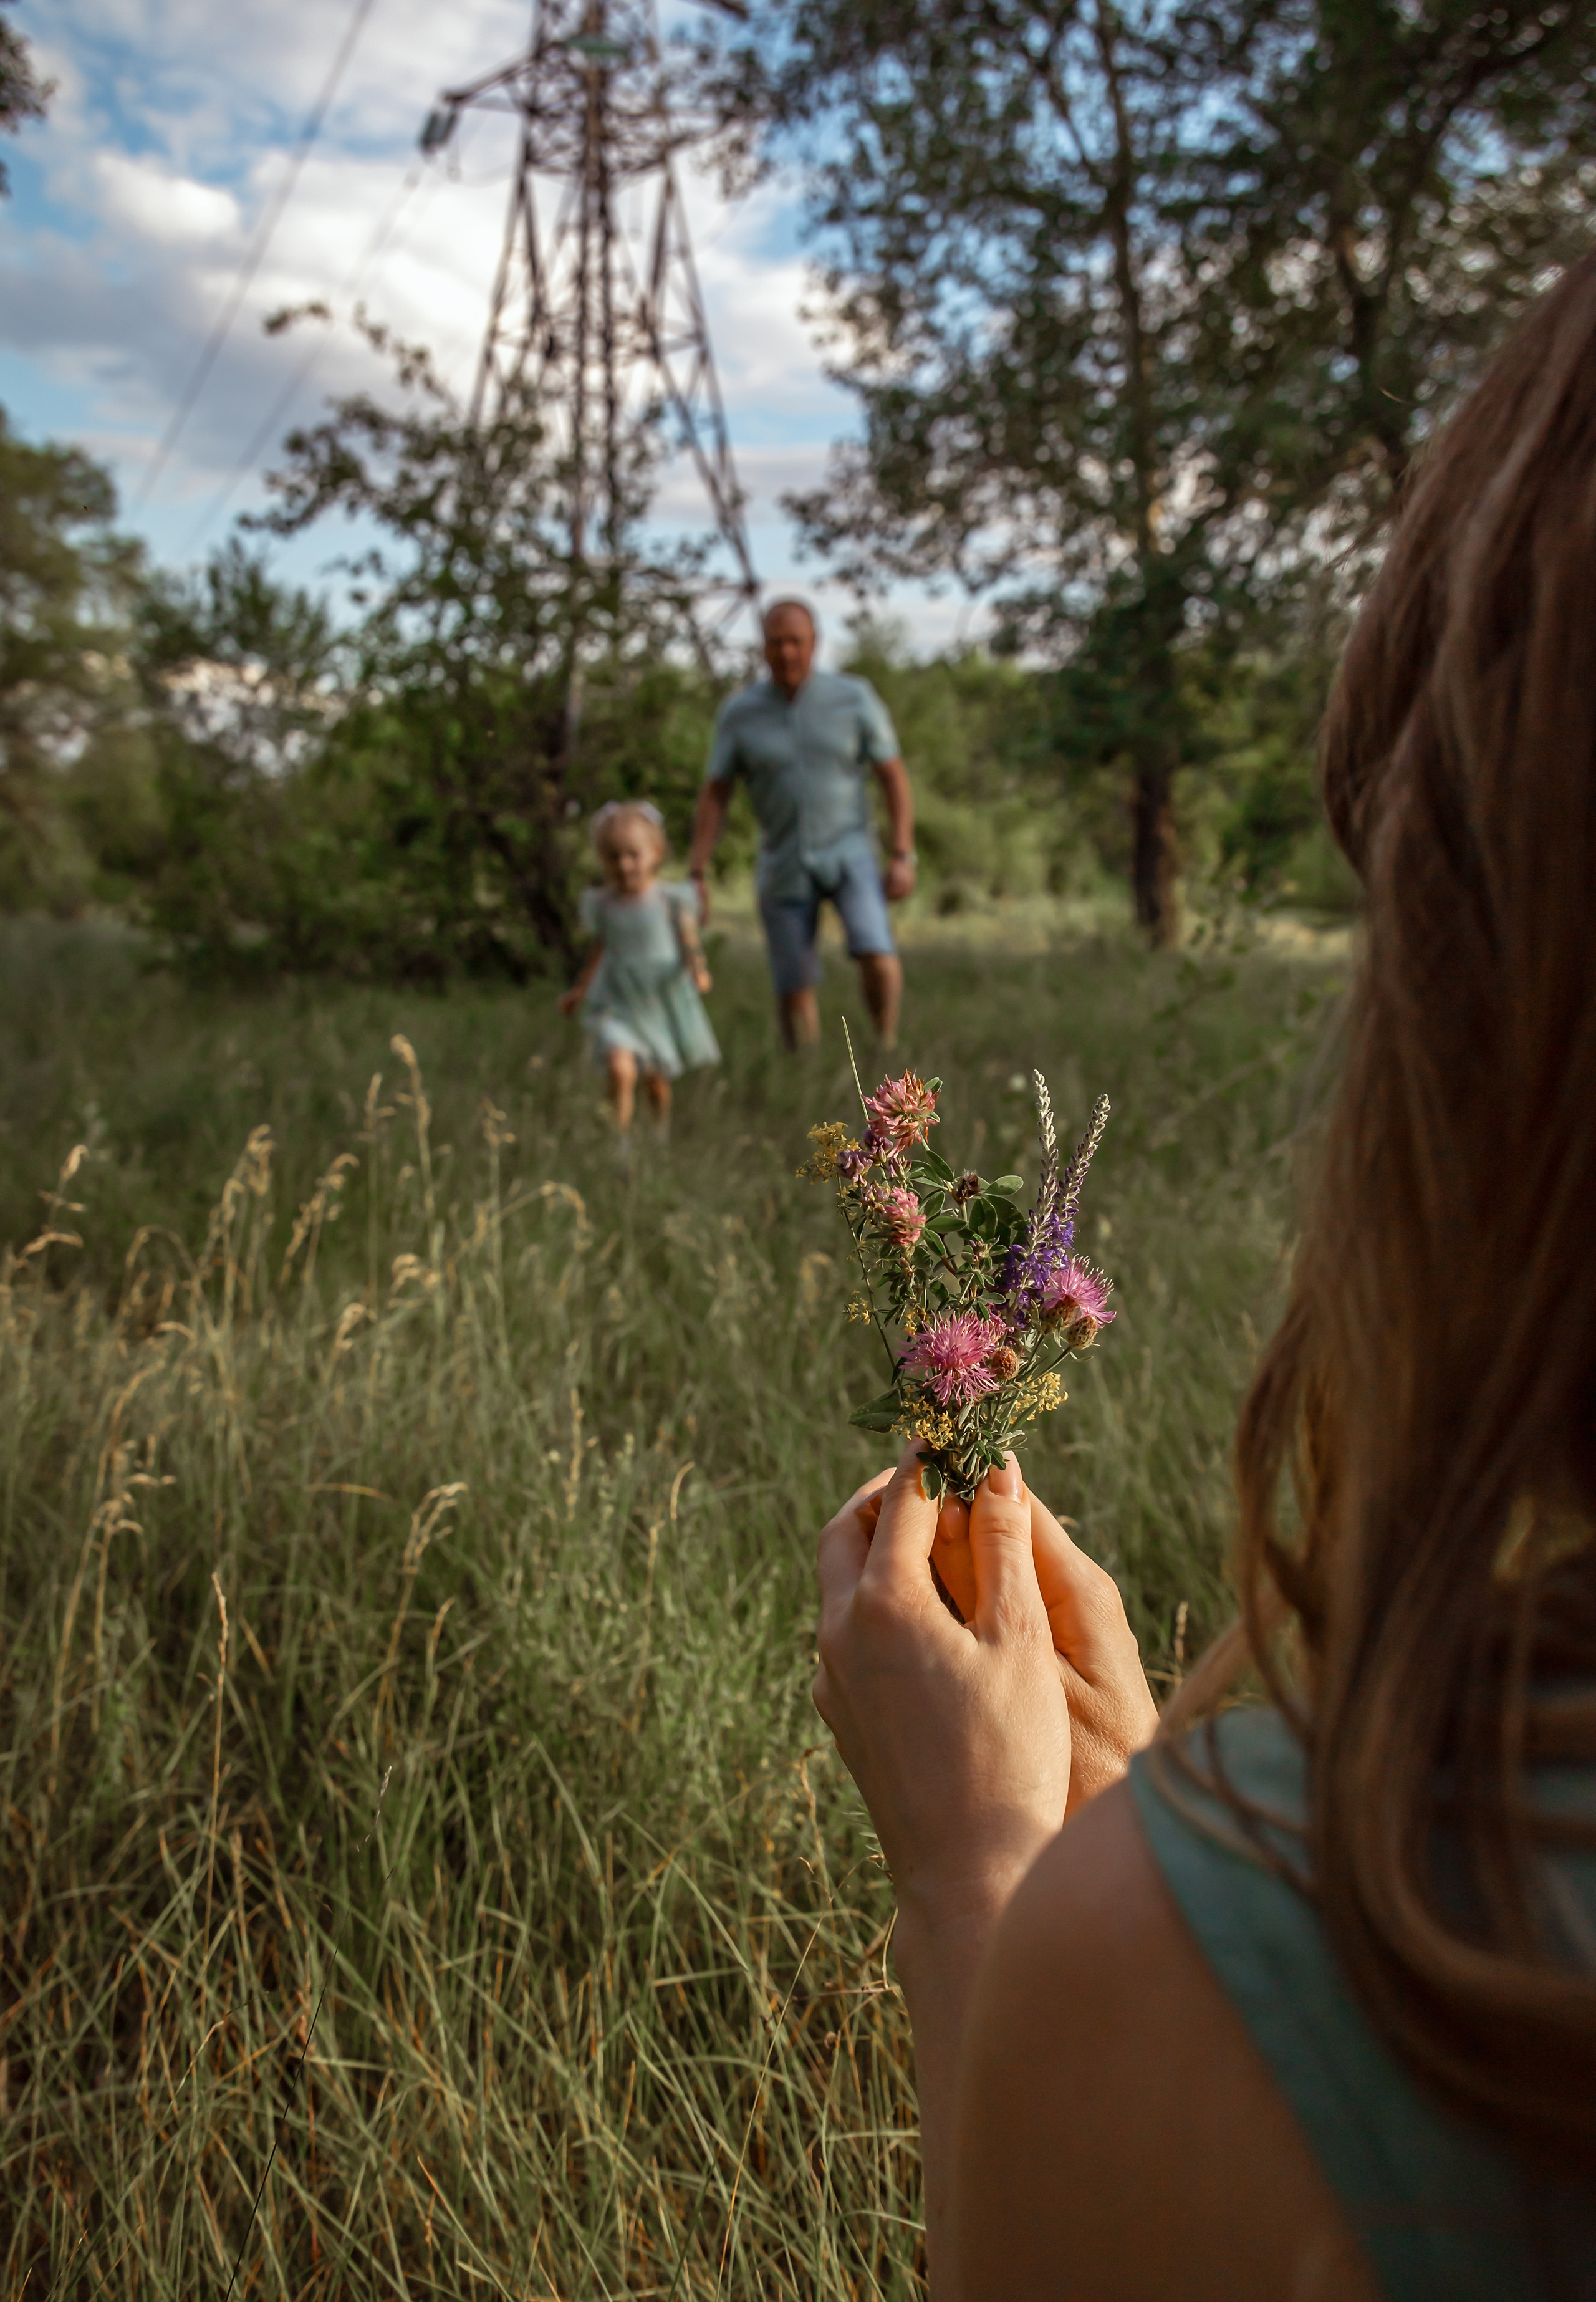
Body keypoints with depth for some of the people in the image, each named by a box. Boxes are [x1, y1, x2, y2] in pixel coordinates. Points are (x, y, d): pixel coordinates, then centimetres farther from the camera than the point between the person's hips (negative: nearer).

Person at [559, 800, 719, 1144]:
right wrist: (579, 990, 17)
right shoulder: (602, 904, 0)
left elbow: (690, 942, -6)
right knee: (621, 1069, -24)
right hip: (618, 1003, 0)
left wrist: (698, 970, -27)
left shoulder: (671, 900, -6)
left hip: (663, 1002, 0)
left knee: (656, 1080, 13)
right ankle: (620, 1141, -13)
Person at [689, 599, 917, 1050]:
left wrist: (902, 859, -13)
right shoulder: (739, 712, -6)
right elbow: (714, 796, -2)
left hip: (849, 855, -1)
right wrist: (698, 876, -8)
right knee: (794, 991, 2)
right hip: (786, 866, 2)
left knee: (877, 958, -23)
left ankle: (887, 1050, 3)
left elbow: (894, 778, -5)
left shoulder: (855, 699, -9)